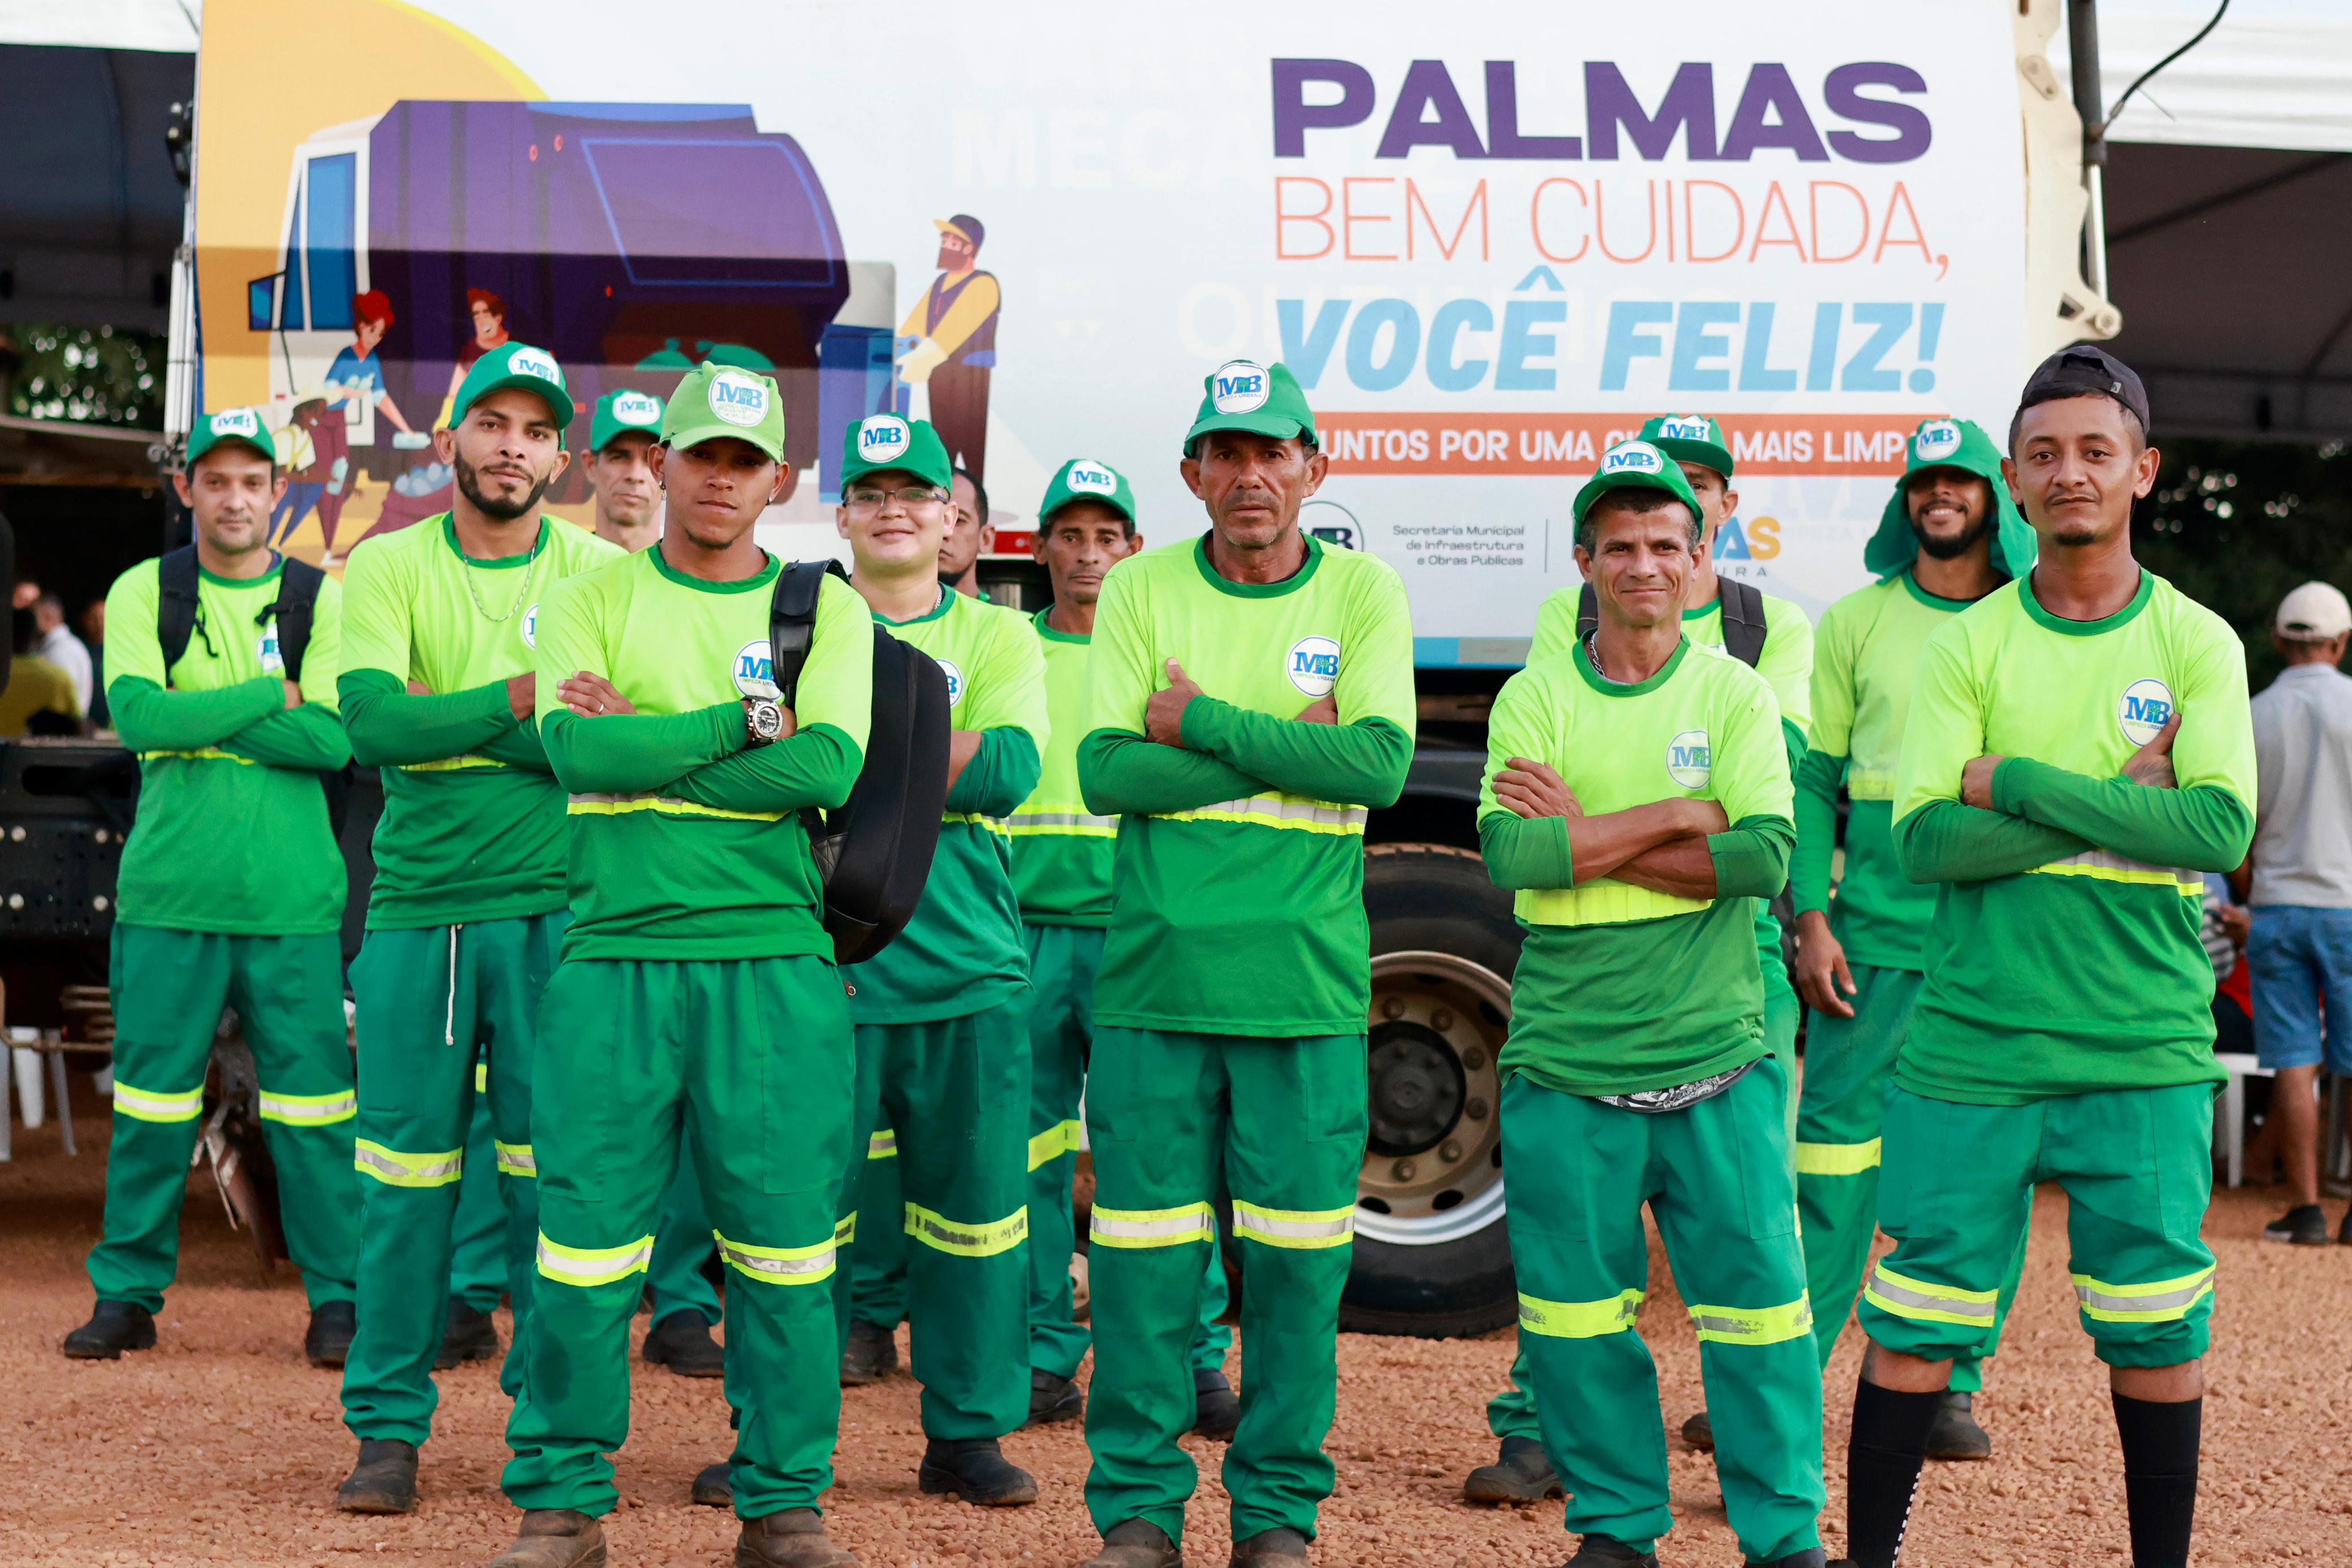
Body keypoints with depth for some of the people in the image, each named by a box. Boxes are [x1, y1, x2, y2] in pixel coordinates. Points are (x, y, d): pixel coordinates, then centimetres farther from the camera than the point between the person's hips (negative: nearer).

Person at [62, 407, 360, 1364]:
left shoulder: (322, 600, 6)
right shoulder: (141, 594, 7)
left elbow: (333, 741, -7)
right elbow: (139, 717, -10)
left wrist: (198, 719, -9)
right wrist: (274, 695, -8)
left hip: (293, 898, 0)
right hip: (168, 891, 0)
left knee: (311, 1102, 1)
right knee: (151, 1095, 5)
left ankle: (338, 1298, 11)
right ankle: (128, 1295, 16)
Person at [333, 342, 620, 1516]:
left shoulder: (602, 575, 4)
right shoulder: (386, 567, 4)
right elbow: (371, 723, -12)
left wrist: (449, 722, -14)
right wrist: (518, 698, -22)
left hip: (556, 911, 0)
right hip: (416, 909, 1)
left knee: (550, 1172, 4)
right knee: (405, 1174, 4)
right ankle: (388, 1426, 15)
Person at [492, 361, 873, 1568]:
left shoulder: (826, 608, 9)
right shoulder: (589, 602, 9)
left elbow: (828, 766, -8)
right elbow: (580, 750, -10)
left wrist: (645, 753, -8)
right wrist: (748, 719, -7)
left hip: (777, 964, 1)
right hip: (616, 956, 0)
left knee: (784, 1240, 3)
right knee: (586, 1238, 1)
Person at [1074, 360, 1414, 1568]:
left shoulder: (1362, 593, 4)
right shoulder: (1140, 589, 5)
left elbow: (1380, 764, -11)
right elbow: (1104, 772, -6)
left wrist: (1202, 723, -11)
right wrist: (1284, 750, -11)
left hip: (1307, 983, 0)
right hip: (1155, 971, 0)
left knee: (1297, 1261, 4)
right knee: (1142, 1252, 3)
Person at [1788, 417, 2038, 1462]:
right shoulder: (1857, 622, 9)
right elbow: (1815, 779, 7)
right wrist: (1810, 916, -3)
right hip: (1876, 923, 0)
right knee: (1836, 1146, -4)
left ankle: (1952, 1384, 13)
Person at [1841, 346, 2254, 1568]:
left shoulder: (2197, 643, 3)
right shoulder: (1965, 644, 3)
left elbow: (2219, 830, -12)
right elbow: (1923, 839, -8)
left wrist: (2017, 785, -14)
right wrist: (2119, 801, -13)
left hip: (2144, 1053, 0)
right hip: (1968, 1044, 0)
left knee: (2157, 1331, 6)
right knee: (1915, 1326, 3)